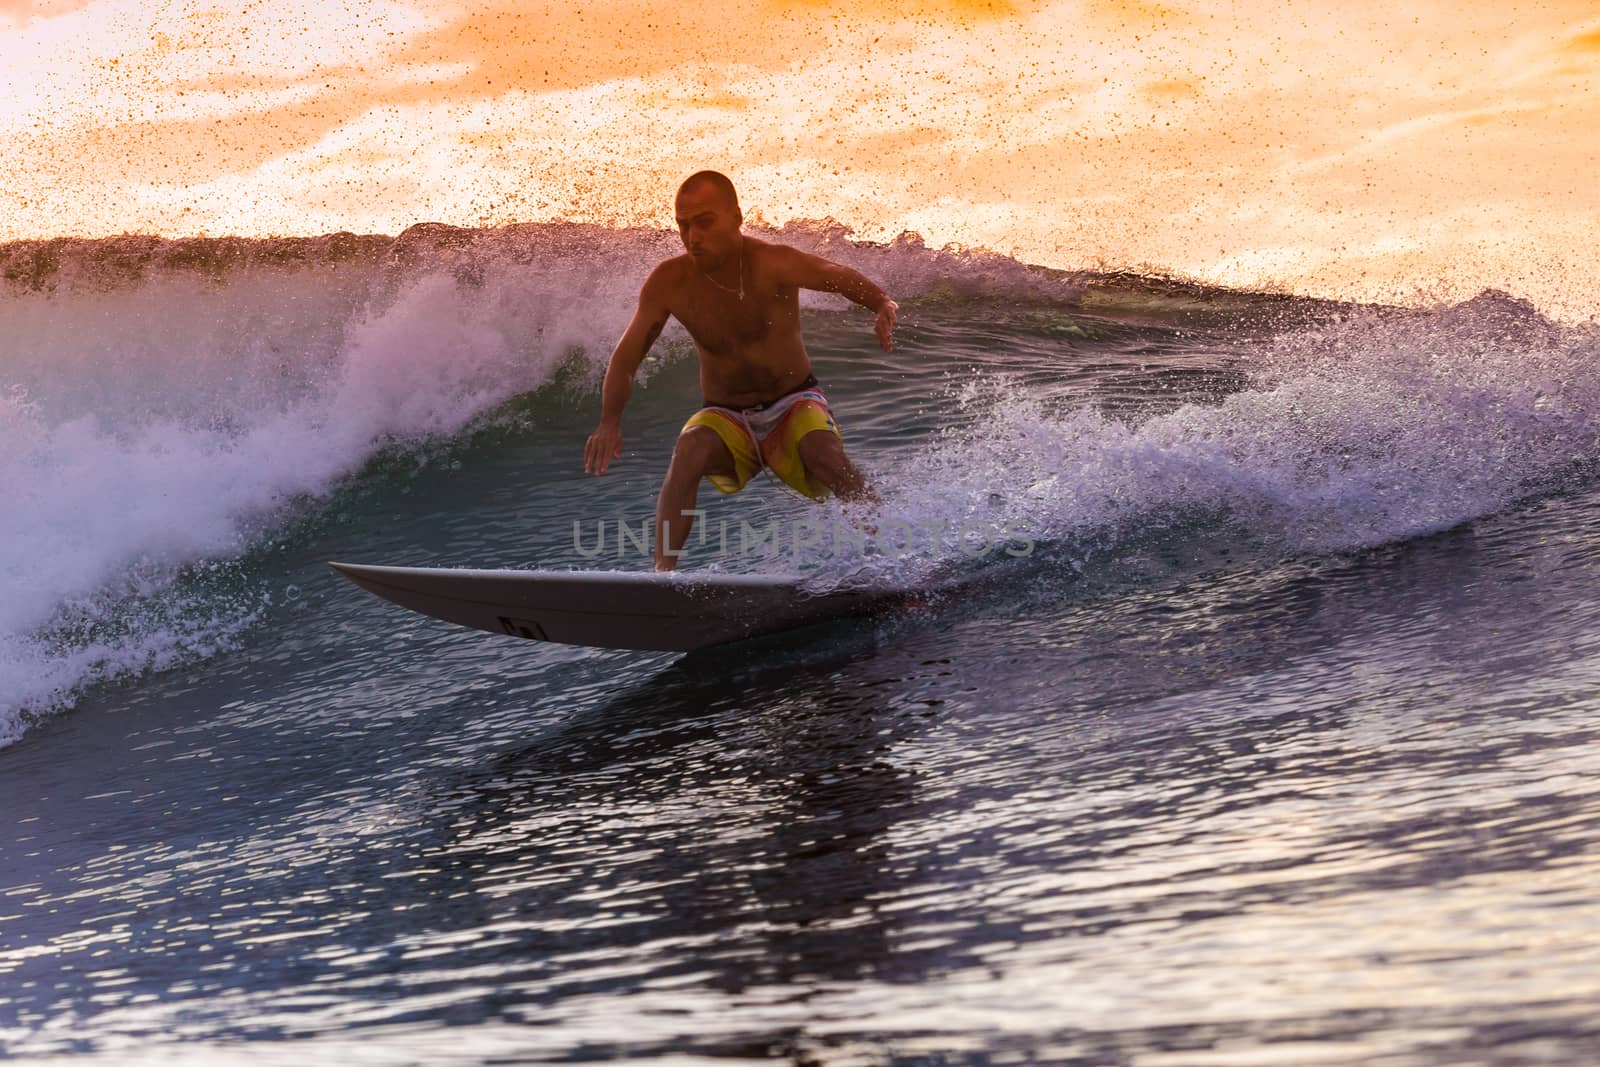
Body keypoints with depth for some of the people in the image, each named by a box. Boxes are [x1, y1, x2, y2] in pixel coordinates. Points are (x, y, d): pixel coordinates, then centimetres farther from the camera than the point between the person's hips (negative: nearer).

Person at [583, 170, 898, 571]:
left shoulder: (771, 263, -22)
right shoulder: (669, 282, -12)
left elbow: (840, 276, -35)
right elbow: (626, 358, -5)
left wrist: (883, 305, -58)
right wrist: (610, 422, -22)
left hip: (792, 405, -2)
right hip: (727, 419, 2)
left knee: (823, 448, -33)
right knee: (691, 448, -31)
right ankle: (662, 569, -31)